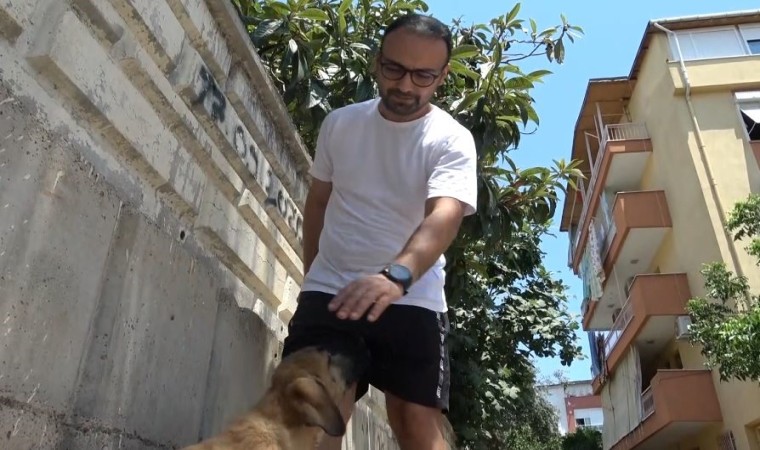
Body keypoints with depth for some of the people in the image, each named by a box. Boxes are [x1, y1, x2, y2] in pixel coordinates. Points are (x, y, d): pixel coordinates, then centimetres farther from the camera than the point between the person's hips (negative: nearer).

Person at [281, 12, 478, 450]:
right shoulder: (339, 123, 5)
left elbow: (444, 216, -26)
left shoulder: (452, 140, -8)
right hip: (329, 292, 3)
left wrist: (397, 276, -45)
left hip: (413, 300, -2)